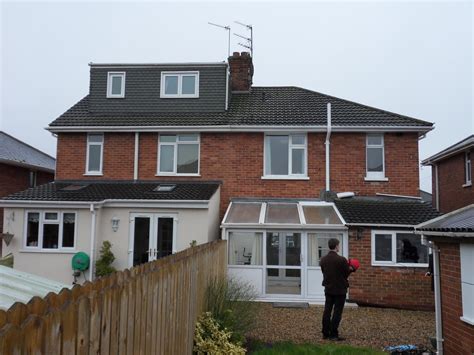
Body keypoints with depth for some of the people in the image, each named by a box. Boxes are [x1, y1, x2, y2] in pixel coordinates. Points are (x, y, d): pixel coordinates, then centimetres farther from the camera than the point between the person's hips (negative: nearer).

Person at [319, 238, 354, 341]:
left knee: (327, 311, 11)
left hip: (328, 289, 5)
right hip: (340, 289, -5)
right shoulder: (341, 260, -18)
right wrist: (350, 268, 12)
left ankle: (325, 333, 17)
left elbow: (324, 272, 6)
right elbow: (347, 273, -9)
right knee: (337, 312, 2)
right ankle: (333, 335, 4)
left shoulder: (323, 260, 0)